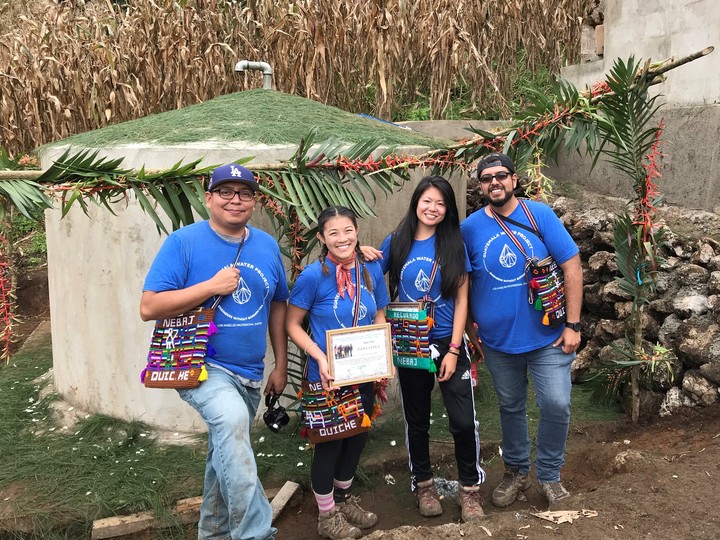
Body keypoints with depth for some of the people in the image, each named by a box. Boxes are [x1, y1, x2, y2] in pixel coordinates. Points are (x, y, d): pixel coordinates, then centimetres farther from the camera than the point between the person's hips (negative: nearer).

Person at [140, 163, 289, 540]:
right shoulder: (184, 242, -10)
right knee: (231, 420, -33)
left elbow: (278, 306, 14)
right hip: (201, 364, -6)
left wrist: (281, 366, 12)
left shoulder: (267, 246, 6)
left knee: (228, 453, 18)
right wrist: (212, 286, -21)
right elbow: (149, 307, -15)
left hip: (249, 373, 6)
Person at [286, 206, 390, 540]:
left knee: (357, 437, 19)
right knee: (330, 441, 9)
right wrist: (320, 358, -23)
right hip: (328, 376, -5)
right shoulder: (313, 275, -18)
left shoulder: (371, 270, -4)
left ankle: (344, 499, 44)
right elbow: (292, 324, -12)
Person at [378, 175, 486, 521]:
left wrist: (453, 350, -9)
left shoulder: (453, 244, -3)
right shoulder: (396, 243, -1)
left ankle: (470, 487, 19)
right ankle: (423, 484, 33)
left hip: (448, 343, -1)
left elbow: (461, 299, -4)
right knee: (417, 420, 13)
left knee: (464, 421, -3)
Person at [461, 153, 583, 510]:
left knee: (557, 405, -3)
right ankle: (516, 471, 37)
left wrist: (572, 324, -11)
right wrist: (469, 328, 3)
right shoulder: (470, 227, -4)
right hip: (497, 339, 2)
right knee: (510, 407, 16)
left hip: (547, 335, -1)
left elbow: (571, 266, -8)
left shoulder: (540, 214, -8)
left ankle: (549, 475, 22)